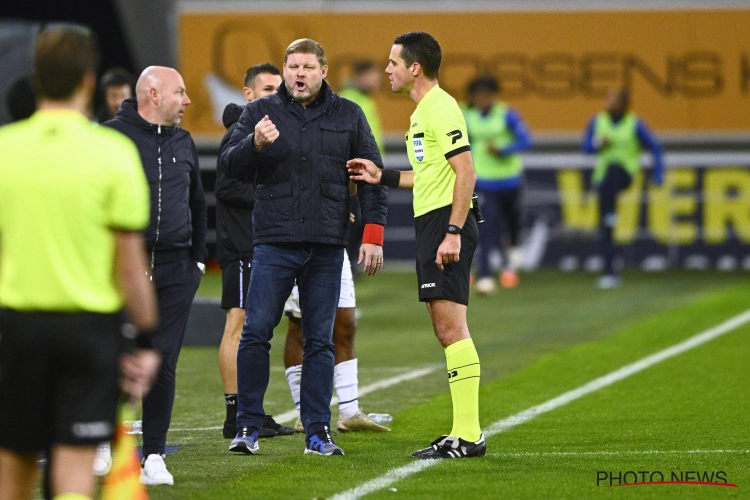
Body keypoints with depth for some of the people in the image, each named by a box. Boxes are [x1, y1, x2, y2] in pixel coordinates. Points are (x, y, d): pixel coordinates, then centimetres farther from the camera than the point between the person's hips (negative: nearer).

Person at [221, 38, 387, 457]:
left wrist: (373, 235, 3)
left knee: (320, 340, 3)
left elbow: (372, 176, 10)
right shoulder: (260, 112, 6)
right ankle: (248, 427, 3)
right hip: (274, 244, -1)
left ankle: (318, 432, 8)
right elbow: (231, 165, -2)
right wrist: (255, 144, -23)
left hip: (327, 248, 1)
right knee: (256, 333, -5)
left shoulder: (348, 116, 9)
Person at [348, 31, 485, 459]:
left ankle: (468, 435, -13)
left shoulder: (441, 109, -12)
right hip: (431, 223, 11)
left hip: (446, 224, -11)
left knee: (451, 327, -12)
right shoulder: (423, 111, 19)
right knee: (447, 330, 9)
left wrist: (453, 232, -23)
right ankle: (465, 432, 11)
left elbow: (466, 173, -18)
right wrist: (383, 177, 24)